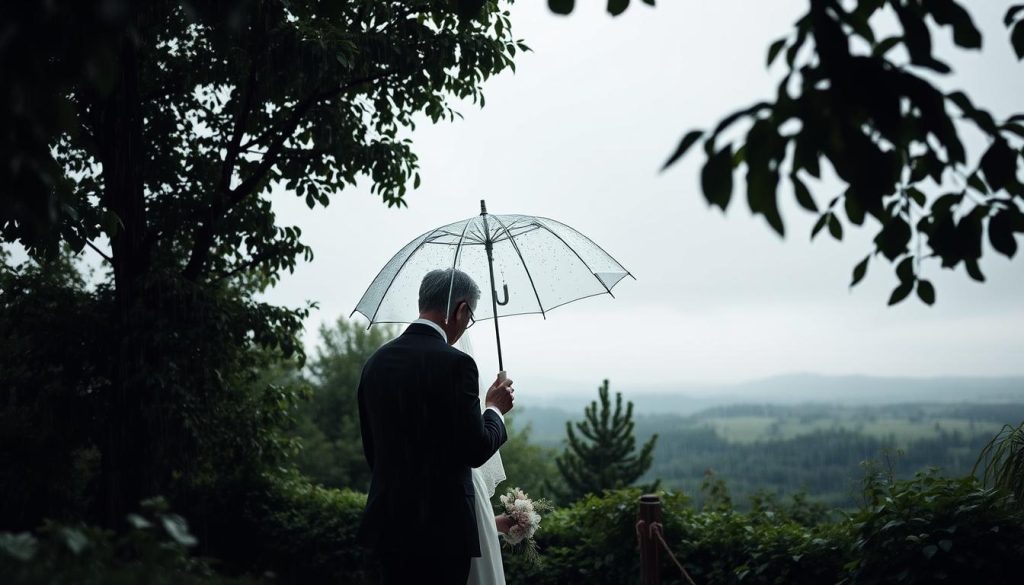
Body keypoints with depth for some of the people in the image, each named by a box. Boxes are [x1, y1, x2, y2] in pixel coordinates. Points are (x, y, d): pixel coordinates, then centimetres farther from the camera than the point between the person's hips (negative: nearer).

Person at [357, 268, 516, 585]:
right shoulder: (455, 363, -15)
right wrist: (495, 409, 3)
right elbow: (476, 450, -15)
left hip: (389, 522, 7)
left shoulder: (376, 361, 7)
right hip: (440, 526, -7)